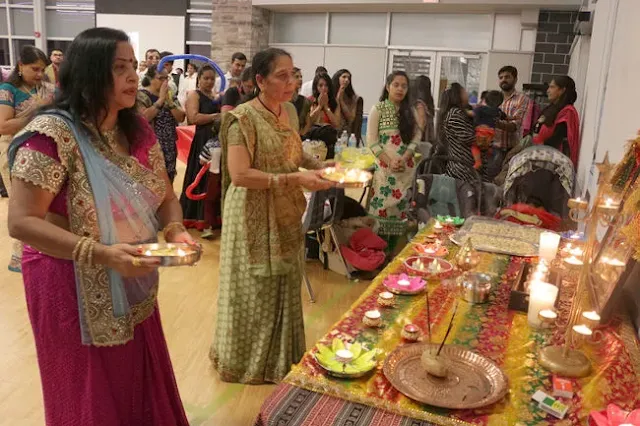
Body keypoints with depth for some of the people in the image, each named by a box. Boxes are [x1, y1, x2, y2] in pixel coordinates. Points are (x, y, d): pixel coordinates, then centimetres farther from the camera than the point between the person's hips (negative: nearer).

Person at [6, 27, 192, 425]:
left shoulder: (138, 130, -1)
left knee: (141, 389, 21)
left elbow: (165, 196, 7)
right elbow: (22, 221, -22)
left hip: (134, 288, 6)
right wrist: (101, 254, -31)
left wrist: (175, 229, -14)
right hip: (75, 290, -6)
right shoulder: (52, 134, -20)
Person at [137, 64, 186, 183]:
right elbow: (143, 117, -23)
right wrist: (161, 99, -17)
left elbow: (181, 118, 3)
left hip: (169, 147, 6)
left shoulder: (169, 95, 13)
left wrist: (169, 100, -9)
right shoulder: (142, 95, -6)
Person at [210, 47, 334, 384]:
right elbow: (239, 174, -25)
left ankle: (279, 354, 36)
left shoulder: (290, 111, 7)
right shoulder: (244, 118, -18)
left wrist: (320, 165, -1)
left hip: (286, 214, 7)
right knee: (255, 289, 6)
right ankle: (248, 359, 28)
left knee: (284, 286, 17)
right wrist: (293, 179, -28)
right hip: (254, 216, -7)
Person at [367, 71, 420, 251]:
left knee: (400, 208, 3)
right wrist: (389, 161, -14)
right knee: (383, 207, -5)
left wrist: (404, 158, -10)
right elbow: (371, 141, -5)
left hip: (406, 168, 4)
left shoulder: (410, 111, 12)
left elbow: (416, 137, 7)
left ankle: (392, 252, 15)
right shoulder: (377, 109, 1)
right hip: (384, 167, -3)